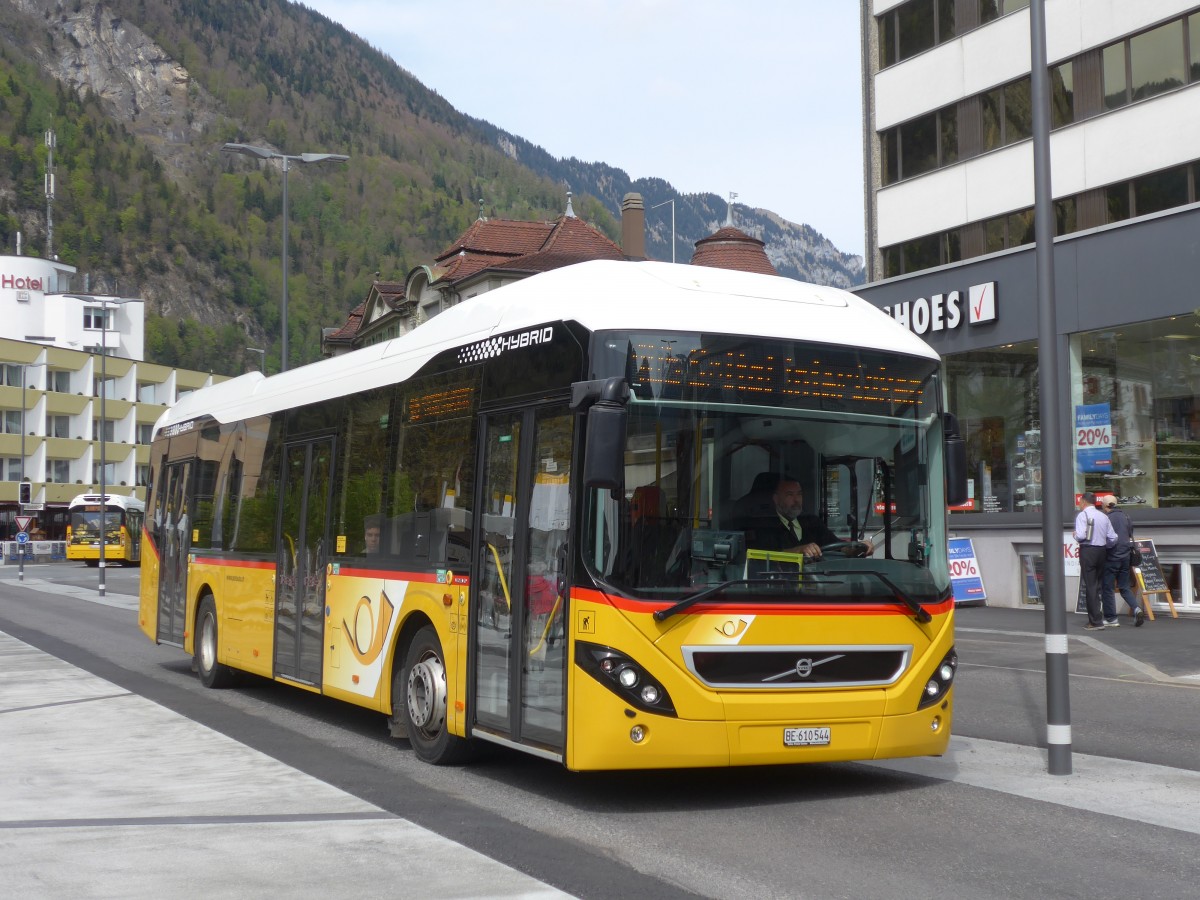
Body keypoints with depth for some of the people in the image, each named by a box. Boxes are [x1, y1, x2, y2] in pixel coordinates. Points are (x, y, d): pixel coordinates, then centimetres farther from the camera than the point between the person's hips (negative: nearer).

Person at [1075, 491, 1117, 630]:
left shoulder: (1082, 515, -8)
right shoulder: (1103, 516, 12)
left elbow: (1081, 535, -20)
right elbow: (1113, 538, 9)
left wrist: (1075, 536, 1)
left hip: (1088, 551, -6)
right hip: (1102, 551, 6)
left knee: (1090, 586, -4)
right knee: (1099, 585, 13)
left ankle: (1095, 622, -6)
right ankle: (1098, 617, 15)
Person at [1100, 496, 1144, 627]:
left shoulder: (1107, 519, -12)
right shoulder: (1125, 517, 9)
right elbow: (1131, 536, 17)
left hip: (1111, 558, -6)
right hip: (1125, 557, 6)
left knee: (1107, 588, 3)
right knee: (1124, 587, 13)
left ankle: (1111, 618, 3)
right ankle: (1136, 609, -7)